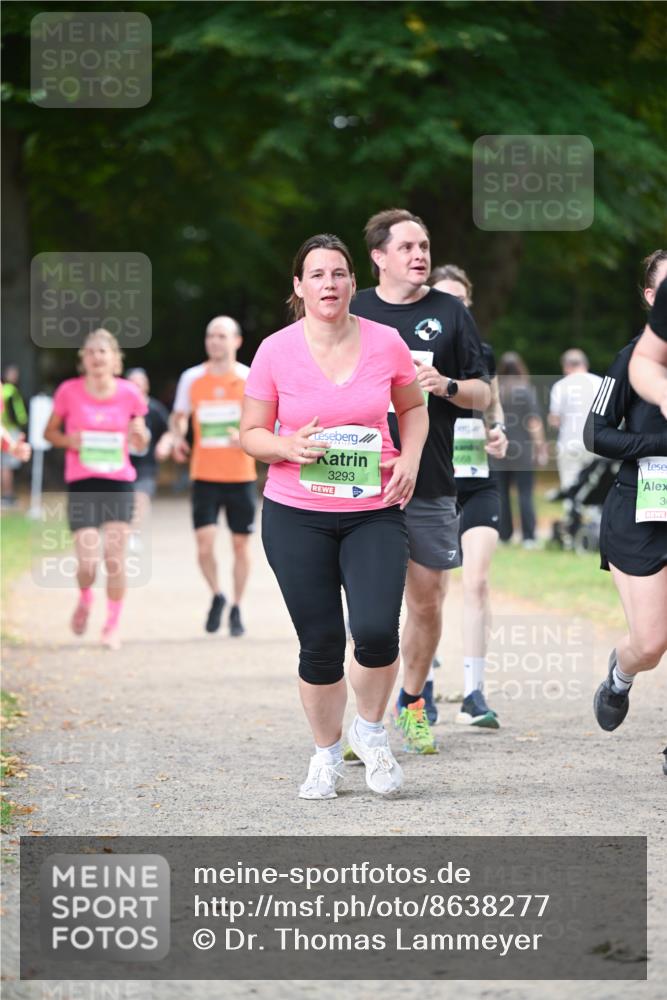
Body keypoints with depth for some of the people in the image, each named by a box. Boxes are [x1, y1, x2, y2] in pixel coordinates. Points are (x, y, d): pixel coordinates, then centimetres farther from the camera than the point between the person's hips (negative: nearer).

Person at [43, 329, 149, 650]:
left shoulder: (128, 394, 0)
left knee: (115, 559, -7)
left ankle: (112, 626, 9)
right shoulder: (69, 391, -3)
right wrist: (67, 440, -13)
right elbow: (50, 431, 8)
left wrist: (140, 437, -13)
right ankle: (85, 599, 27)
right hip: (81, 484, -1)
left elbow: (139, 441, 11)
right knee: (87, 565, -8)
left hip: (119, 483, 1)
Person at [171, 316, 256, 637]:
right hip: (204, 475, 1)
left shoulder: (251, 379, -2)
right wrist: (178, 438, -4)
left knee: (240, 544, 5)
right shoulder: (191, 378, 3)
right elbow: (179, 416, 17)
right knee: (204, 542, -11)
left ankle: (236, 609, 21)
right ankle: (217, 596, 15)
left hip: (240, 475, -1)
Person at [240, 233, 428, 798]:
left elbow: (412, 407, 17)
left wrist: (411, 457, -1)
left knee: (376, 630, -18)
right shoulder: (276, 351, -4)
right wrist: (289, 446, -17)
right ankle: (327, 753, 25)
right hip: (296, 517, 0)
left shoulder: (385, 343, -1)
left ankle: (370, 730, 12)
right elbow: (251, 433, 4)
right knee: (321, 644, 1)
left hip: (375, 512, 0)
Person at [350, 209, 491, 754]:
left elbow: (483, 394, 7)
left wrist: (445, 385, -12)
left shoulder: (450, 313, 7)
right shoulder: (352, 313, 7)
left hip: (432, 484, 1)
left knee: (428, 601, 5)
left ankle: (412, 702, 24)